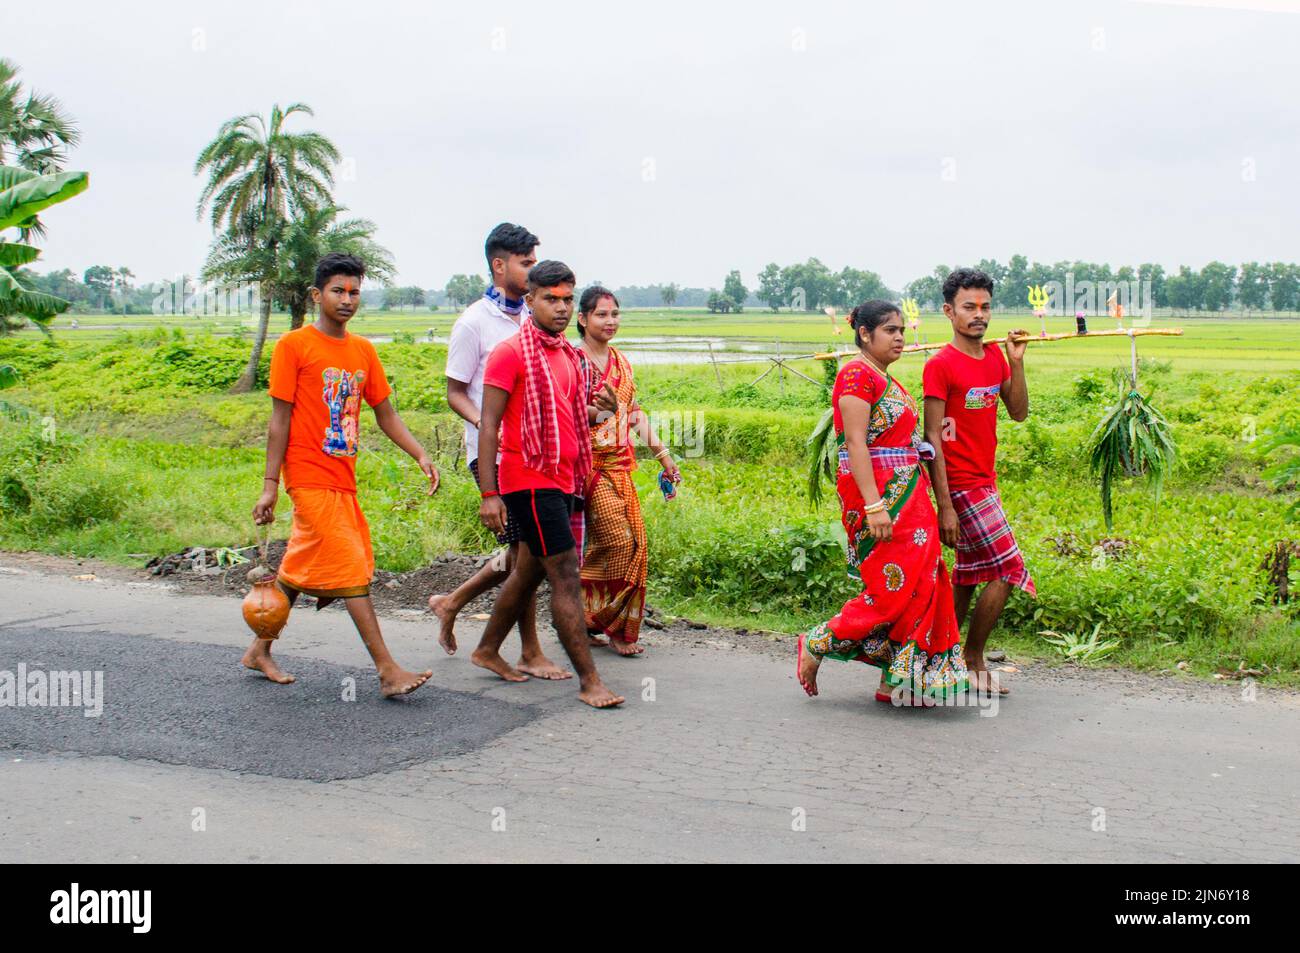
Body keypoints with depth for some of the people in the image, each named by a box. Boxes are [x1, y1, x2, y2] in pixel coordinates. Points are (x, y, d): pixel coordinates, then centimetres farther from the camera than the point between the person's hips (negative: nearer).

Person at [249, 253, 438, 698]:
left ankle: (260, 650, 29)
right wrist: (270, 485, -9)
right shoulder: (294, 345, -6)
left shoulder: (363, 351, 11)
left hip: (343, 478, 6)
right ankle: (387, 670, -9)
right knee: (351, 569, -10)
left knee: (300, 569, 14)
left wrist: (421, 456, 1)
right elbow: (280, 418, -7)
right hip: (311, 477, -6)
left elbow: (386, 414, 15)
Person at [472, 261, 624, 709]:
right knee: (566, 578, -9)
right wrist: (488, 494, -17)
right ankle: (589, 680, -5)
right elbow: (488, 425, -12)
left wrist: (578, 477, 17)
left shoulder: (569, 355, 14)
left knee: (530, 571, 18)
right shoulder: (511, 352, -10)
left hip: (560, 479, 8)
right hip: (529, 480, -8)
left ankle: (488, 650, 34)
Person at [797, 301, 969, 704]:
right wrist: (874, 505, -25)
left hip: (907, 493, 10)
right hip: (875, 493, -10)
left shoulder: (885, 379, 18)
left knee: (920, 584, 5)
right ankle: (816, 645, 5)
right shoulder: (856, 375, -11)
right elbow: (856, 444, -19)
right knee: (895, 587, -10)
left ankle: (896, 682, 10)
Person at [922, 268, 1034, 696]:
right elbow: (933, 437, -15)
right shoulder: (941, 365, -13)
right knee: (1009, 569, -7)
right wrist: (945, 507, -19)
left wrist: (1017, 362, -2)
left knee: (968, 575, 11)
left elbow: (1019, 412, 12)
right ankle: (973, 661, 5)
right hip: (962, 485, -8)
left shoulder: (994, 356, 10)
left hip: (984, 481, 8)